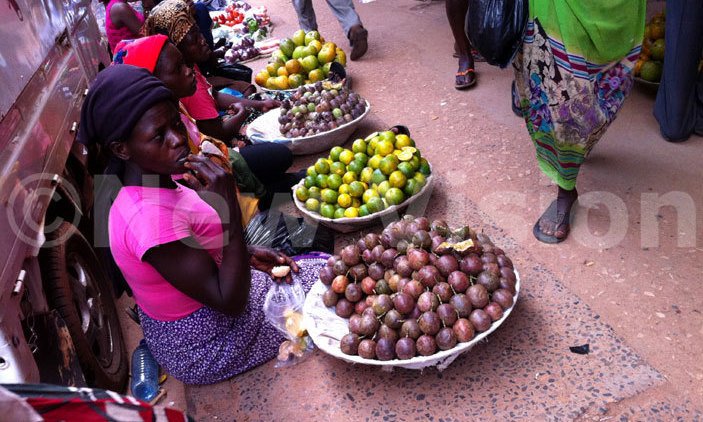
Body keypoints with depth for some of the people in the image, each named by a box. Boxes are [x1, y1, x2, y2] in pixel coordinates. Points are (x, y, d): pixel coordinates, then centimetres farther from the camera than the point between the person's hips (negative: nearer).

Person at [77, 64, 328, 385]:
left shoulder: (157, 183, -5)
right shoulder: (152, 217, -33)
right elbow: (230, 303, -28)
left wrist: (249, 254, -4)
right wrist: (229, 208, -35)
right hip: (203, 350, -8)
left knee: (318, 263, 22)